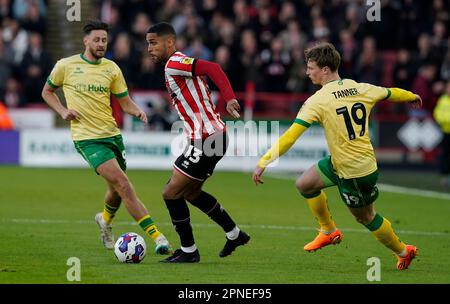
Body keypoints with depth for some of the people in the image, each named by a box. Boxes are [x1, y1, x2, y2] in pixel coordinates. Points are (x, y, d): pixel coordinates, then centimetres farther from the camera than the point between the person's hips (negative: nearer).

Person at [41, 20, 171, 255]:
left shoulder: (111, 68, 7)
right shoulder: (66, 66, 0)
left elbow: (124, 101, 11)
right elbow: (47, 91, 14)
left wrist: (137, 111, -11)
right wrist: (62, 111, -3)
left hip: (112, 134, 5)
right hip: (87, 138, -5)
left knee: (117, 190, 14)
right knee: (122, 183, -20)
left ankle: (105, 220, 50)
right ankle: (156, 236, -24)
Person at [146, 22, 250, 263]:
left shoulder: (174, 64, -14)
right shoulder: (176, 66, 17)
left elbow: (212, 68, -27)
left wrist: (229, 99, -37)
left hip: (205, 139, -11)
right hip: (212, 135, 11)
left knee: (171, 194, -5)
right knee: (190, 192, 25)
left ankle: (188, 251, 6)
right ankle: (234, 234, 32)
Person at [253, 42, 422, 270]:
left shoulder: (319, 100, -21)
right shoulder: (360, 89, -2)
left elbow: (290, 136, -24)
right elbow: (391, 93, 16)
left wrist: (264, 162, -22)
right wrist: (412, 97, 39)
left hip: (354, 172, -7)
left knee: (366, 217, 13)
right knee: (304, 183, 14)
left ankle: (403, 252, 30)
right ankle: (329, 231, 27)